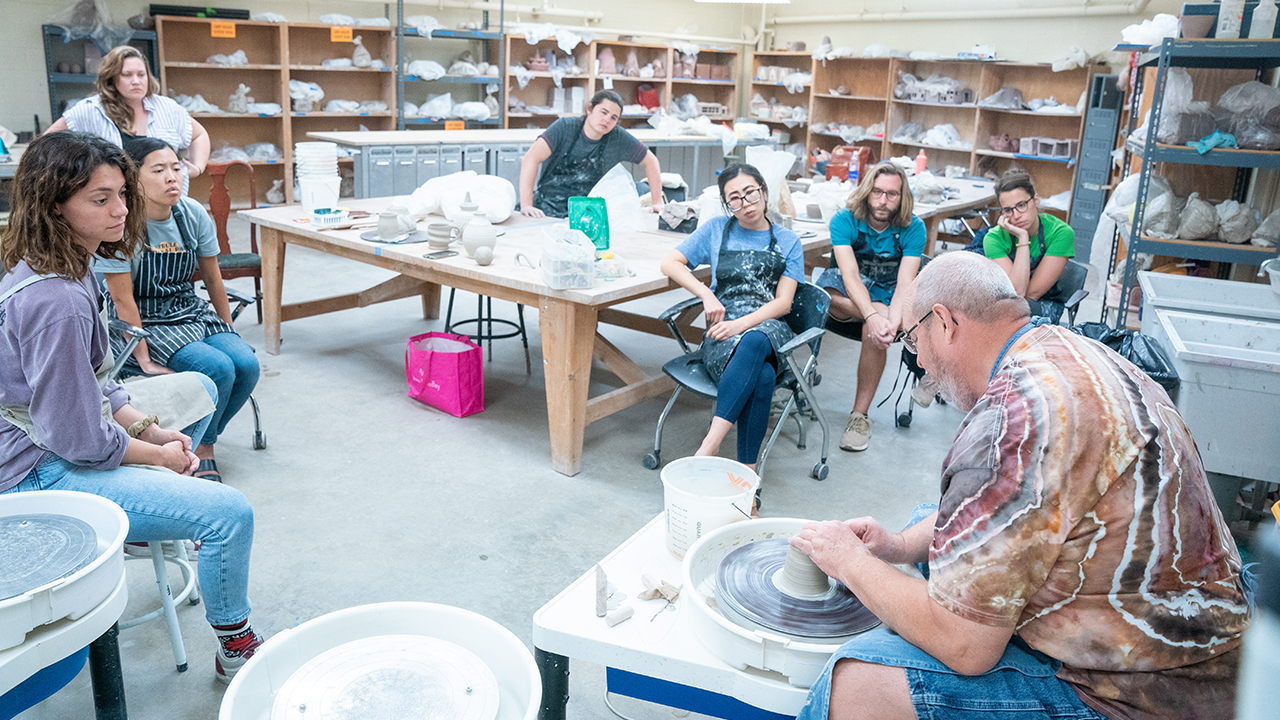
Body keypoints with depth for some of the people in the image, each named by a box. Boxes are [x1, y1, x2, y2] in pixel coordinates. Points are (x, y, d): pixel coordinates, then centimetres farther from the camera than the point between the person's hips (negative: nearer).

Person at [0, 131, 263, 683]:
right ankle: (237, 651, 2)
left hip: (52, 448, 11)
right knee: (230, 513, -21)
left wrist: (152, 430, 0)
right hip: (45, 477, -11)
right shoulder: (56, 301, -29)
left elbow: (96, 386, 12)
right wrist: (161, 454, -10)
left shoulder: (57, 272, 4)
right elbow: (80, 440, -26)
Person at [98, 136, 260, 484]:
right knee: (217, 369, -27)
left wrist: (229, 332, 16)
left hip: (191, 312, 5)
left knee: (246, 365, -18)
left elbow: (212, 278, 9)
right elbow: (123, 299, -15)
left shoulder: (193, 214, -3)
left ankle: (198, 441, 6)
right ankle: (202, 450, 0)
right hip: (142, 324, -5)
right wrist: (144, 359, -17)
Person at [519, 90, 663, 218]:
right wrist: (526, 205, -31)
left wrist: (658, 202, 7)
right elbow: (531, 158, -20)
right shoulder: (565, 128, -9)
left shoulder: (618, 138, -1)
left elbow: (651, 161, 12)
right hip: (546, 211, -3)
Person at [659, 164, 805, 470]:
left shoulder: (788, 242, 14)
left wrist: (742, 324, -15)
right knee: (762, 376, -37)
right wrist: (707, 295, -4)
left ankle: (711, 443, -45)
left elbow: (783, 302, 3)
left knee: (754, 341, -41)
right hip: (723, 333, 0)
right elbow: (669, 263, 11)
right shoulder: (717, 230, 16)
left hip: (770, 328, 0)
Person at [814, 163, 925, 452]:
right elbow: (850, 275, -25)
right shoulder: (844, 220, -13)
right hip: (845, 294, 0)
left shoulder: (913, 228, -11)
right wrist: (873, 315, -42)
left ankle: (860, 415, -23)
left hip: (886, 297, 0)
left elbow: (904, 285, -19)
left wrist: (892, 322, -40)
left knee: (876, 332, -33)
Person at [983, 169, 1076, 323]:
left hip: (1046, 306, -1)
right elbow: (1017, 291, -26)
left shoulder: (1060, 232, -16)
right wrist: (1023, 239, -26)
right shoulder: (994, 238, -12)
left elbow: (1032, 293, -18)